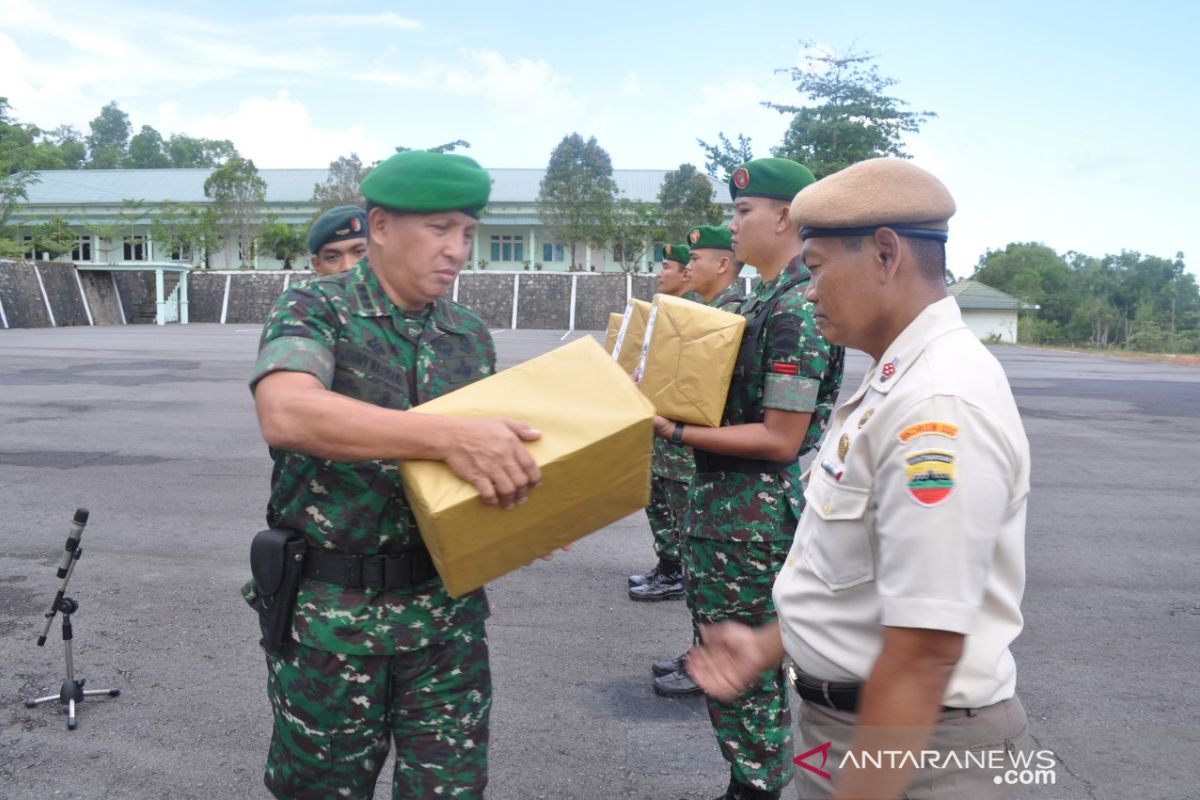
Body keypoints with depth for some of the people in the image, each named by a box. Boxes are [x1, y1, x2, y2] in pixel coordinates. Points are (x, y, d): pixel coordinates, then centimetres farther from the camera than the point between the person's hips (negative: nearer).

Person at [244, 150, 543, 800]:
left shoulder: (471, 335, 6)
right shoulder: (316, 311, -9)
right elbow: (286, 414, -30)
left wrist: (529, 493, -8)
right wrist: (448, 436, -38)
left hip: (447, 608, 4)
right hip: (331, 613, -3)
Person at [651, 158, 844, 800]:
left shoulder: (798, 309, -19)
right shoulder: (767, 297, 12)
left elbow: (780, 440, -21)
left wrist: (675, 431, -21)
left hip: (752, 515, -10)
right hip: (724, 503, 10)